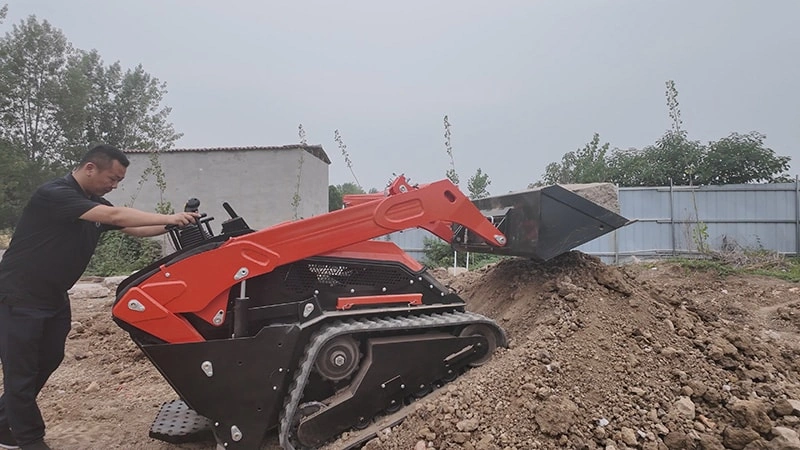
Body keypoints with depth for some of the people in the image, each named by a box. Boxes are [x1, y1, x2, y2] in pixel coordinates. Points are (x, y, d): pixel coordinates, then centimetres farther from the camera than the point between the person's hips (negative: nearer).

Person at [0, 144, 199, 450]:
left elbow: (133, 229, 2)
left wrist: (174, 225, -13)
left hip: (53, 297, 9)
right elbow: (116, 216, -34)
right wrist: (169, 218, -33)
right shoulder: (54, 194, -23)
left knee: (48, 360, 16)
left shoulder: (96, 204, 5)